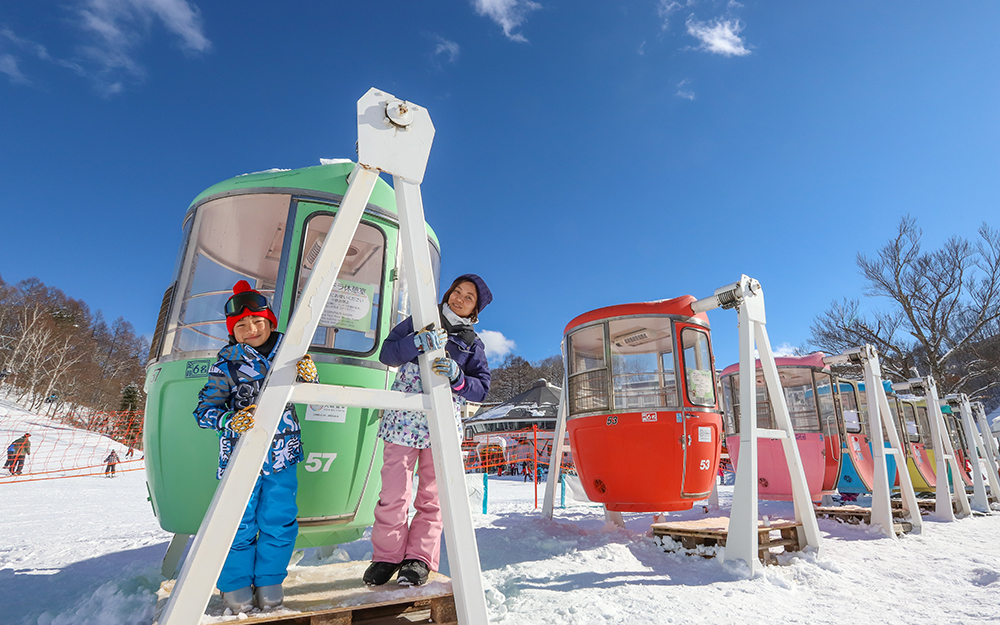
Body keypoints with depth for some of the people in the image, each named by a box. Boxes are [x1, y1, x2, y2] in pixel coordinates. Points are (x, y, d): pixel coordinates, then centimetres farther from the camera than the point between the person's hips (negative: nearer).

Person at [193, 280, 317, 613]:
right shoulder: (227, 364, -7)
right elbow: (203, 411, -7)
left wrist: (309, 377, -15)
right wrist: (231, 420, -26)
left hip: (282, 454, 2)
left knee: (279, 520, 7)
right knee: (240, 522, 5)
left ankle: (269, 579, 28)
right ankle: (235, 582, 28)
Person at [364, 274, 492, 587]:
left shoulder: (473, 344, 12)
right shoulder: (419, 322, 12)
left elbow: (481, 389, 1)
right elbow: (386, 353, 1)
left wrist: (457, 376, -19)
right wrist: (418, 342, -17)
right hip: (403, 421, -1)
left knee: (432, 497, 5)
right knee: (394, 494, -2)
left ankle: (420, 558, 19)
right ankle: (387, 556, 16)